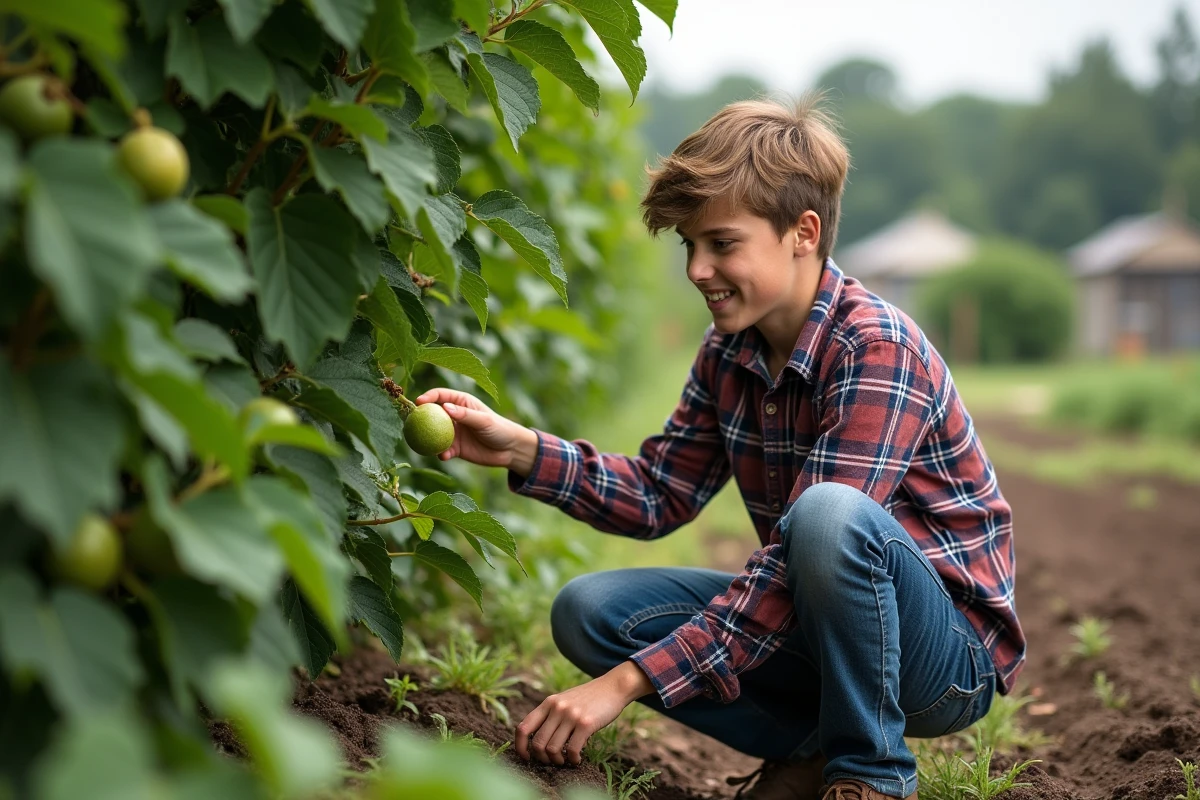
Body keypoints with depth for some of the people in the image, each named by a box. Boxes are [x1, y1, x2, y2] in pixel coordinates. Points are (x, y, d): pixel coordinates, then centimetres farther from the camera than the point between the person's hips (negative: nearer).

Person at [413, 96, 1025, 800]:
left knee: (828, 513, -38)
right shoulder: (729, 351, 1)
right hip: (815, 631, 7)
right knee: (588, 610, -7)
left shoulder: (876, 349, -24)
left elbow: (810, 545, -30)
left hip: (954, 653, -7)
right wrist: (518, 448, -11)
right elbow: (658, 495, 6)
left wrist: (628, 681, -31)